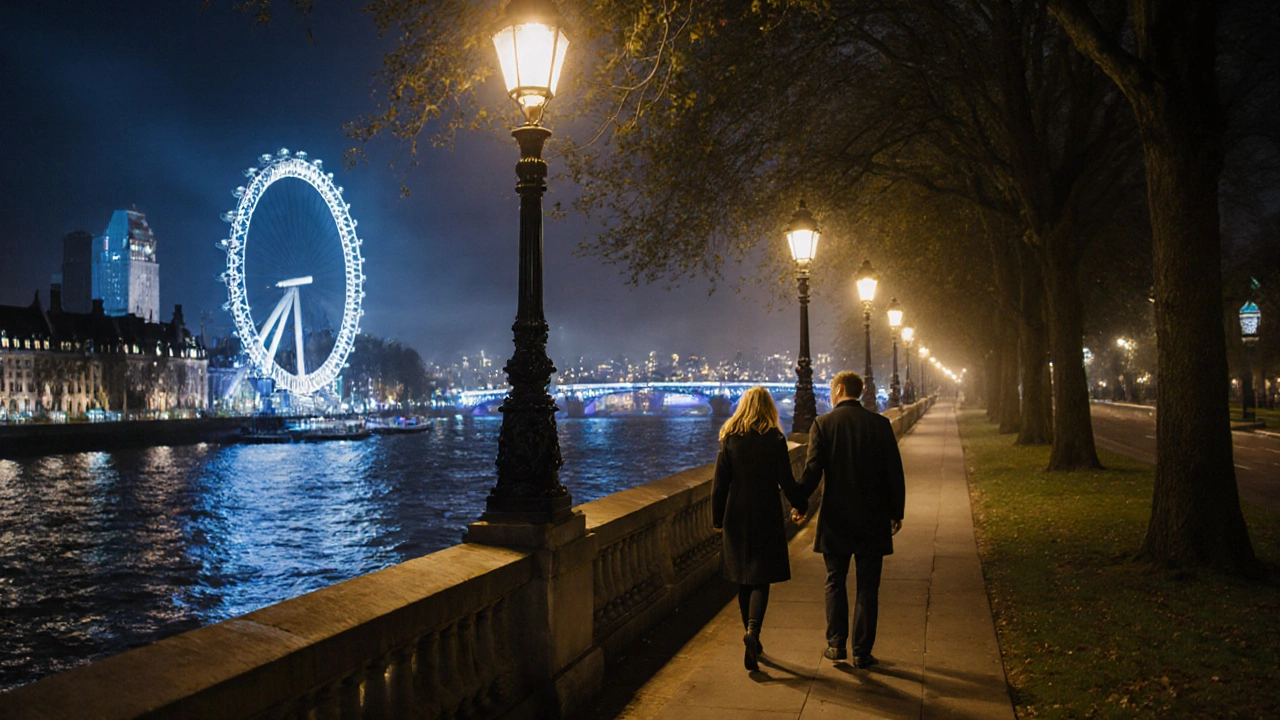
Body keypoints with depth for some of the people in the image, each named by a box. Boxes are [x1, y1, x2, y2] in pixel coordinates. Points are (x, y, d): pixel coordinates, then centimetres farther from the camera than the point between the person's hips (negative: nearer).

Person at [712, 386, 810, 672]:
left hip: (737, 517, 2)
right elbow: (786, 481, -5)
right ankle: (753, 629, -21)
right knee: (761, 579, 2)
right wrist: (801, 504, 13)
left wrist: (718, 519, 9)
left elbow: (719, 484, -1)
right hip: (766, 517, -2)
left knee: (743, 580, 14)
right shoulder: (775, 439, -7)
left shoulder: (729, 439, -2)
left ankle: (752, 639, 24)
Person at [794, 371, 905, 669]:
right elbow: (894, 473, -2)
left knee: (835, 583, 14)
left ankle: (836, 644, 15)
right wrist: (896, 512, 9)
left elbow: (812, 470, -10)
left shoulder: (822, 424, -7)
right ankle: (862, 652, 13)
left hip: (835, 520, -1)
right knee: (867, 588, 8)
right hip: (872, 520, 1)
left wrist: (799, 505, 5)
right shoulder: (879, 423, -3)